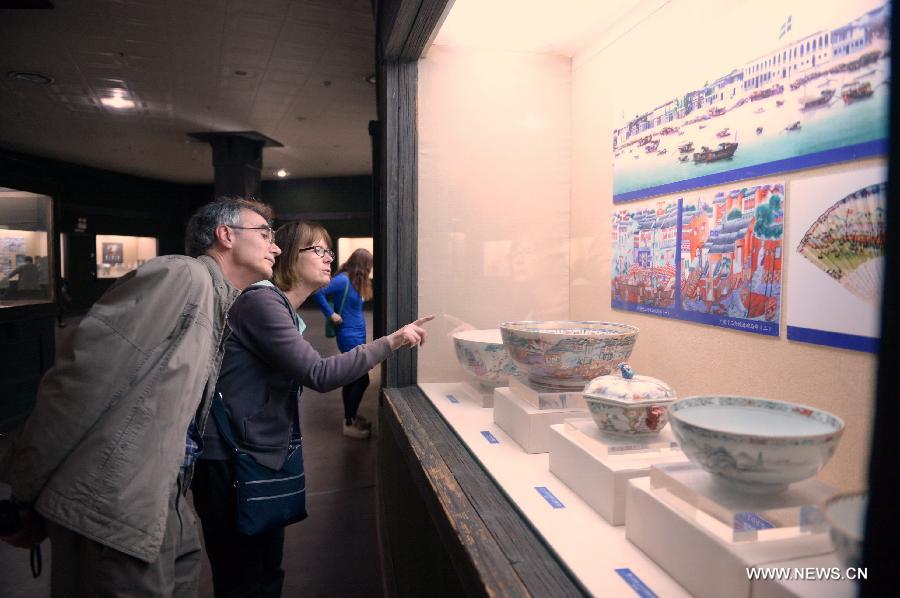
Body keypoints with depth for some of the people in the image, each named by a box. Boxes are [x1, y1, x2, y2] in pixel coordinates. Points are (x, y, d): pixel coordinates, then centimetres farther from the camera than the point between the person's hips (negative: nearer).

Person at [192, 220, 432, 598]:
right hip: (230, 460, -9)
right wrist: (392, 341, -20)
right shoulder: (261, 302, -17)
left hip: (264, 454, 9)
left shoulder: (286, 310, 13)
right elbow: (319, 375, -25)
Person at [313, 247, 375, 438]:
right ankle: (349, 424, 4)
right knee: (362, 379, -6)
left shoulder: (354, 281, 10)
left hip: (356, 336, 9)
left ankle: (351, 416, 30)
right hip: (350, 336, -9)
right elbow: (318, 292, -25)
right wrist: (331, 314, -20)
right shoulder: (343, 280, -17)